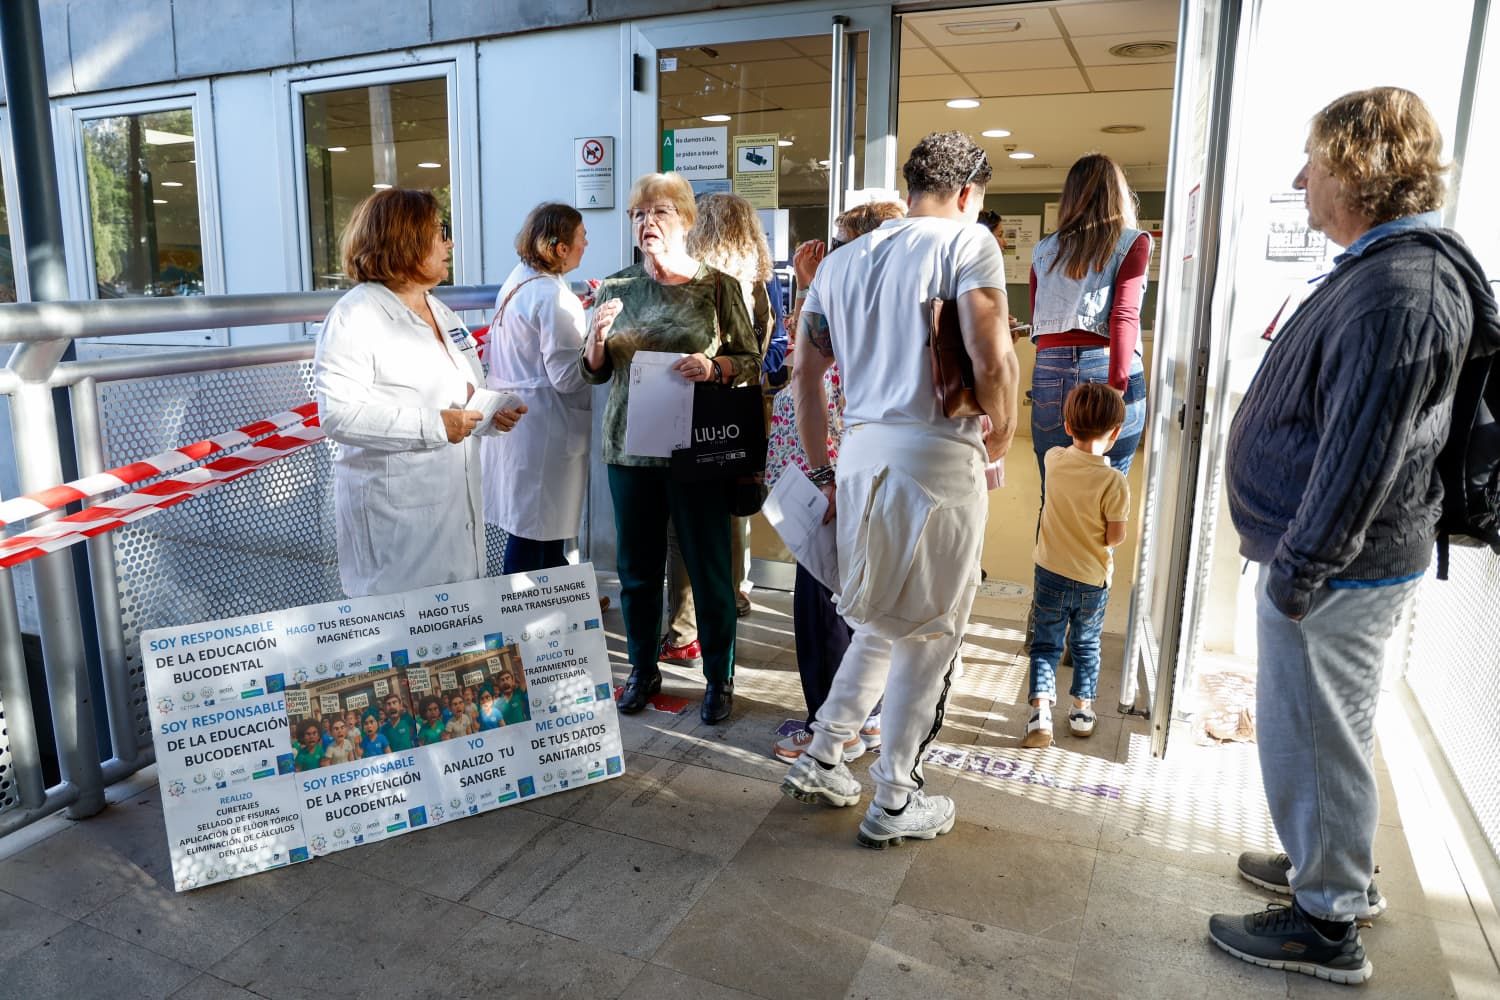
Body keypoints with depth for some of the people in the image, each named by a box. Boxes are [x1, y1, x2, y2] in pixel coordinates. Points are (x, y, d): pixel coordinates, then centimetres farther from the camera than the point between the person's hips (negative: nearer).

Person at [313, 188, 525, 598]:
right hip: (396, 516, -8)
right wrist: (435, 426, -22)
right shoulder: (356, 315, -10)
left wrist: (492, 412, 2)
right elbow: (338, 413, -21)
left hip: (458, 506, 8)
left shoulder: (442, 313, 17)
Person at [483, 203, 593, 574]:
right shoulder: (553, 297, -19)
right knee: (534, 533, 1)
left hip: (512, 415, 10)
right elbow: (568, 375, -21)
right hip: (543, 428, -10)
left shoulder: (517, 281, 9)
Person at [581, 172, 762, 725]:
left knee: (709, 567, 5)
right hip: (630, 445, 3)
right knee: (637, 565, 12)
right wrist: (597, 340, -10)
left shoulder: (717, 285, -2)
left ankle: (719, 677, 22)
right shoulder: (615, 288, 7)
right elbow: (596, 372, 12)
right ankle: (643, 668, 31)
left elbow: (752, 360, 0)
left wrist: (714, 367, -20)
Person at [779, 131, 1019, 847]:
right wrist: (1000, 437, 4)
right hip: (940, 454, -6)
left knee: (881, 623, 22)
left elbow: (804, 372, 14)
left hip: (861, 453, 6)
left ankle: (819, 761, 29)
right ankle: (893, 801, 19)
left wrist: (822, 473, 19)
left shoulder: (841, 262, 18)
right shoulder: (968, 241, -1)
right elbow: (992, 362, -14)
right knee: (927, 633, 8)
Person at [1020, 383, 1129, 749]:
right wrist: (1100, 542, 4)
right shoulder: (1114, 481, -20)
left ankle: (1041, 712, -2)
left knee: (1045, 644, 11)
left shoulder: (1054, 460, -10)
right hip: (1093, 578, -1)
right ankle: (1082, 710, 31)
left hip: (1050, 573, 1)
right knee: (1086, 646, 19)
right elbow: (1115, 536, -15)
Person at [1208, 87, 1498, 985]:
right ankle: (1334, 869, 42)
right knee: (1330, 731, 23)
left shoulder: (1398, 296, -24)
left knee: (1312, 739, 5)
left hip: (1339, 571, -10)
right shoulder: (1388, 268, 9)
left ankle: (1327, 926, 23)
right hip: (1338, 557, 10)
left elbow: (1359, 461, -26)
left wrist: (1296, 572, -19)